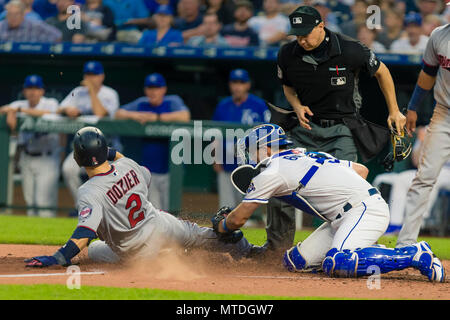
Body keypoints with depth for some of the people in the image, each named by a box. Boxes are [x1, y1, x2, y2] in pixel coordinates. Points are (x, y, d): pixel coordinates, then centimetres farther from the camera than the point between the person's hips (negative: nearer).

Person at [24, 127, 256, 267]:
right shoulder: (127, 165, -11)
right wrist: (115, 154, 15)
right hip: (158, 223, 5)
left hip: (137, 252, -5)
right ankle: (237, 246, 53)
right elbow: (147, 178, 13)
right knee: (193, 234, 33)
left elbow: (85, 232, -40)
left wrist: (56, 259, -44)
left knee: (93, 250, 25)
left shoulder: (89, 193, -30)